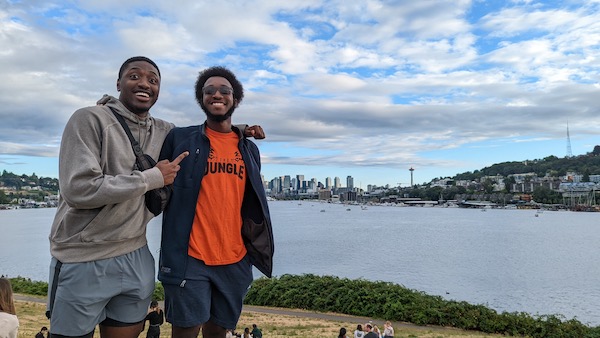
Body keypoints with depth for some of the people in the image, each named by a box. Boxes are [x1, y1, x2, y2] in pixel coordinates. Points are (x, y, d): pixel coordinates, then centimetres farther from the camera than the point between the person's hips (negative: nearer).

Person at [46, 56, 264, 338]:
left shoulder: (163, 132, 6)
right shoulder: (90, 119, -11)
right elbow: (78, 189, -21)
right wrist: (153, 177, -16)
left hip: (135, 259, 5)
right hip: (82, 262, -5)